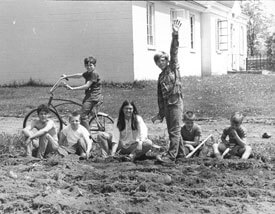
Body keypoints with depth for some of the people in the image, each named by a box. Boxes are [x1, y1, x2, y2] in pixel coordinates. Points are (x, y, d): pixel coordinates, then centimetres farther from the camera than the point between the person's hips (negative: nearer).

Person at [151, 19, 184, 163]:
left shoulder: (173, 68, 1)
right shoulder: (161, 76, 17)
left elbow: (174, 52, -12)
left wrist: (175, 35, -24)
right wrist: (160, 113, 16)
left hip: (176, 102, -7)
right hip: (166, 104, 7)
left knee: (175, 130, -7)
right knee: (172, 130, 13)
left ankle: (171, 155, -10)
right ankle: (180, 152, 24)